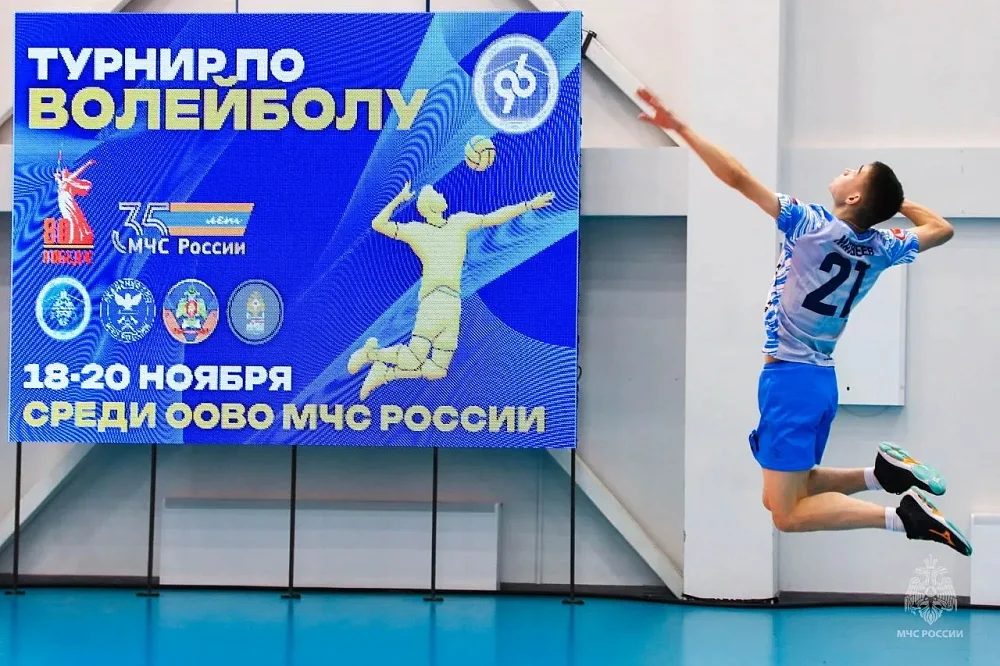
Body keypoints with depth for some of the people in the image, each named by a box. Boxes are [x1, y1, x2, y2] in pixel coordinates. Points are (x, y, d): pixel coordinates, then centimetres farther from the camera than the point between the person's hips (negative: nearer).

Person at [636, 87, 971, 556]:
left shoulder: (813, 225, -15)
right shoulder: (881, 248, 3)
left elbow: (737, 178, -20)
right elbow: (941, 229, 22)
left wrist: (681, 128, -15)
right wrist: (896, 201, 21)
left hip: (790, 378, -7)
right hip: (821, 378, 7)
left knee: (787, 514, -6)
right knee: (782, 495, 20)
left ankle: (904, 514, -17)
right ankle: (882, 473, 6)